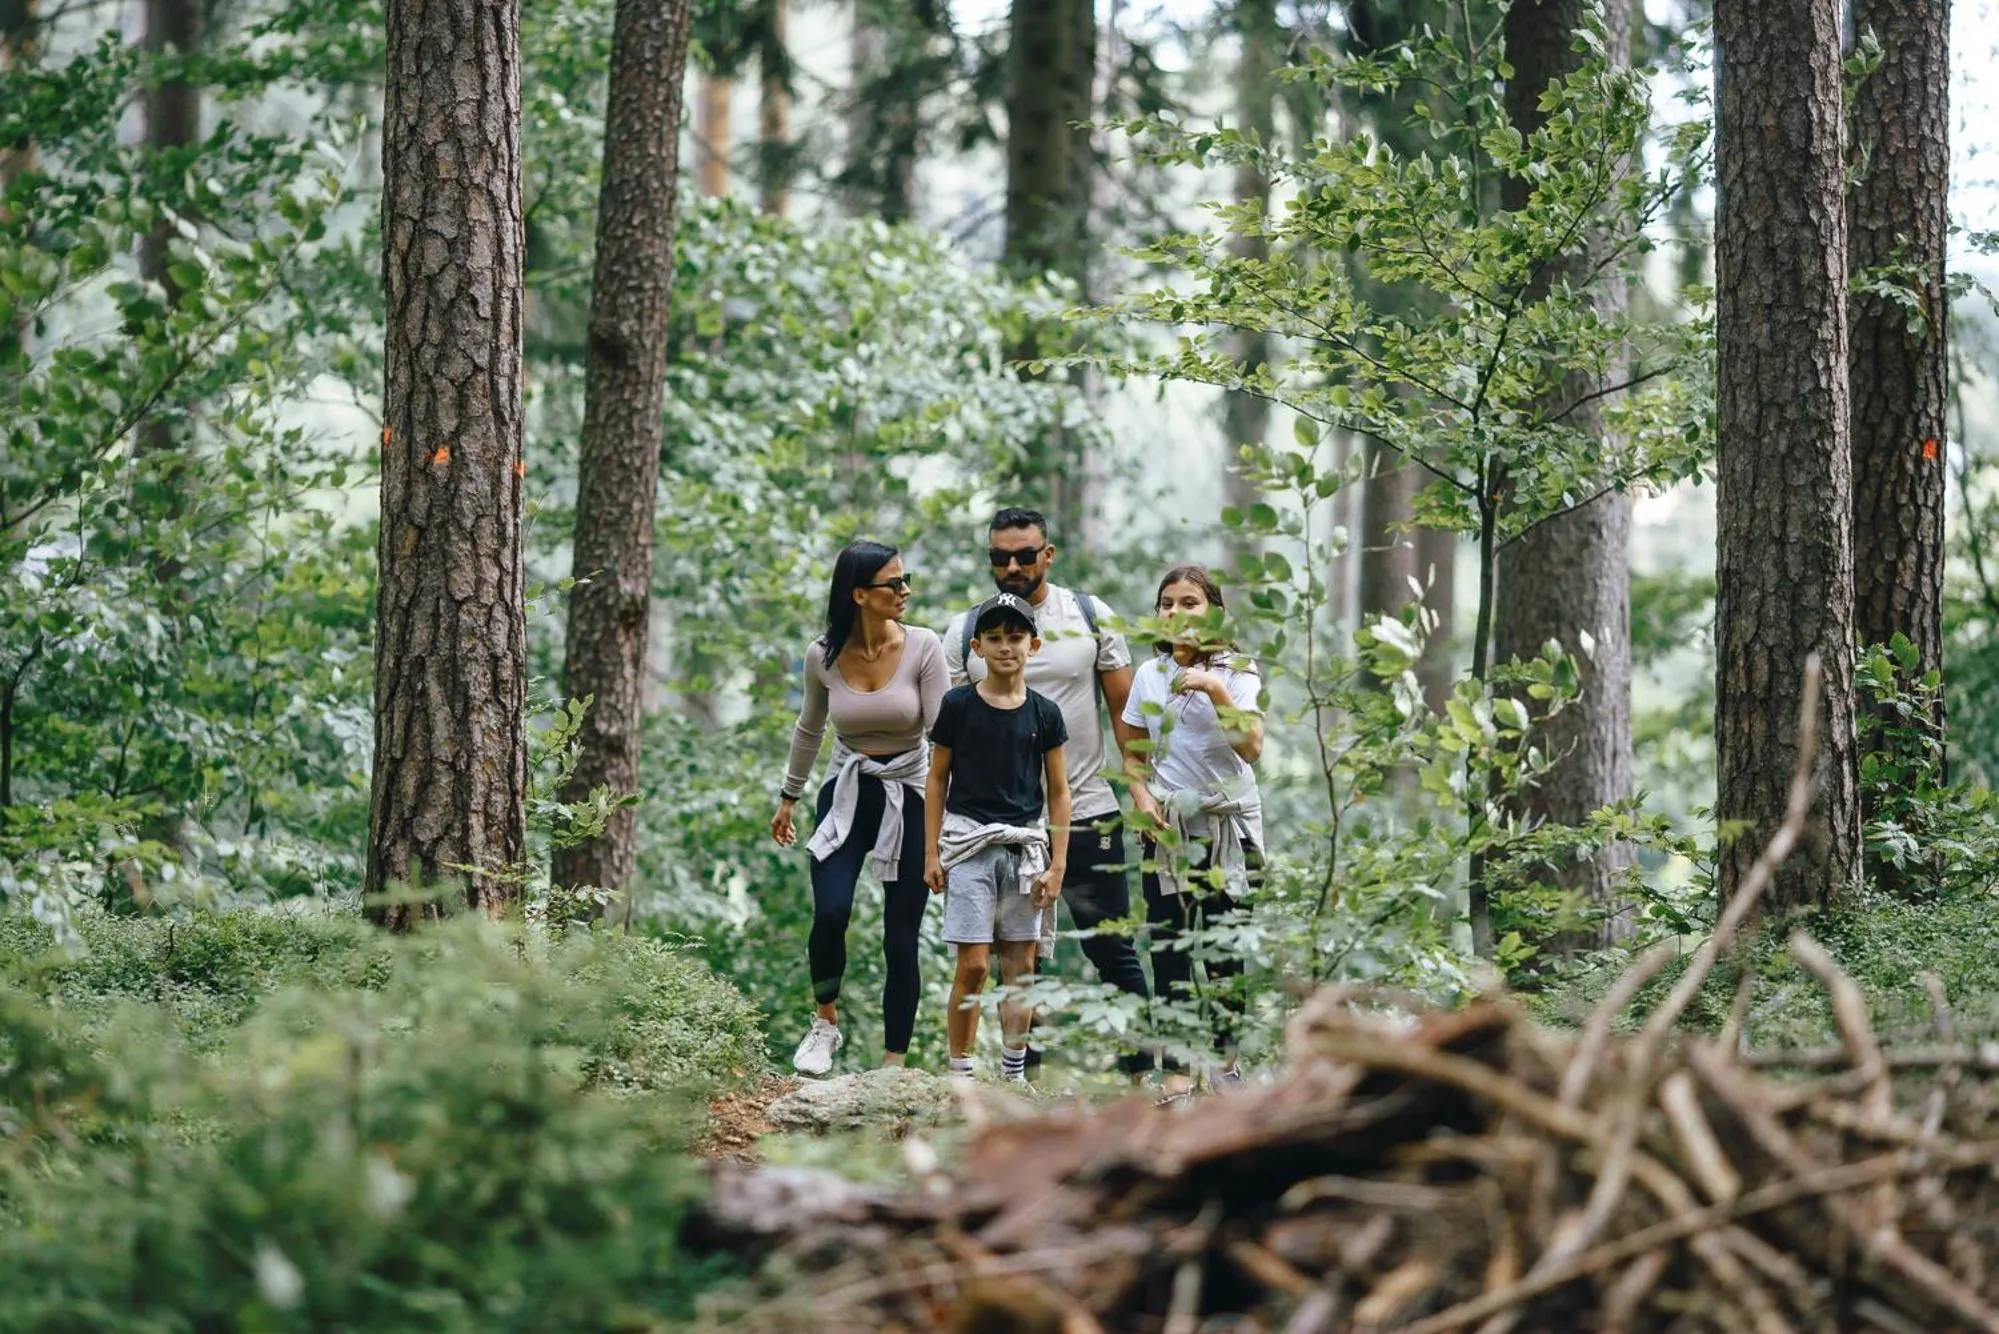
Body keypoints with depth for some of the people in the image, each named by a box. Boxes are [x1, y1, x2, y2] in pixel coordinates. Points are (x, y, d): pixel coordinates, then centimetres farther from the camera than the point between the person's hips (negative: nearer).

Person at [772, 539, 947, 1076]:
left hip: (909, 796, -1)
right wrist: (788, 798, 20)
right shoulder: (823, 656, -4)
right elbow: (809, 730, 13)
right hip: (846, 793, 1)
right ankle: (826, 1024, 6)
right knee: (830, 913, -19)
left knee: (901, 939, -3)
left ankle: (893, 1065, 6)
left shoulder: (923, 648, -11)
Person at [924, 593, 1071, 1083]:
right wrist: (931, 853, 1)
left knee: (1020, 965, 4)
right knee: (973, 965, -8)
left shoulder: (1044, 713, 5)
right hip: (969, 840, -2)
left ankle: (1014, 1075, 11)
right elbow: (937, 780, 5)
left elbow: (1059, 793, 8)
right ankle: (960, 1074, -1)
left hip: (1025, 843, 2)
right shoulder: (958, 706, 0)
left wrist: (1057, 864, 3)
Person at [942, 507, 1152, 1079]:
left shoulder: (1091, 617, 3)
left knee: (1112, 949, 1)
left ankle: (1141, 1069, 7)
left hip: (1088, 814, -1)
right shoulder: (965, 631, 4)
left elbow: (1124, 709, 6)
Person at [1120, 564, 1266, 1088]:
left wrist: (1215, 689, -24)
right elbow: (1135, 755, 17)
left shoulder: (1236, 671, -3)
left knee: (1225, 947, -3)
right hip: (1167, 828, 3)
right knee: (1167, 947, -1)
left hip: (1229, 824, -3)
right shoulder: (1149, 675, 8)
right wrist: (1142, 797, -2)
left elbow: (1251, 747, -15)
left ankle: (1225, 1058, 6)